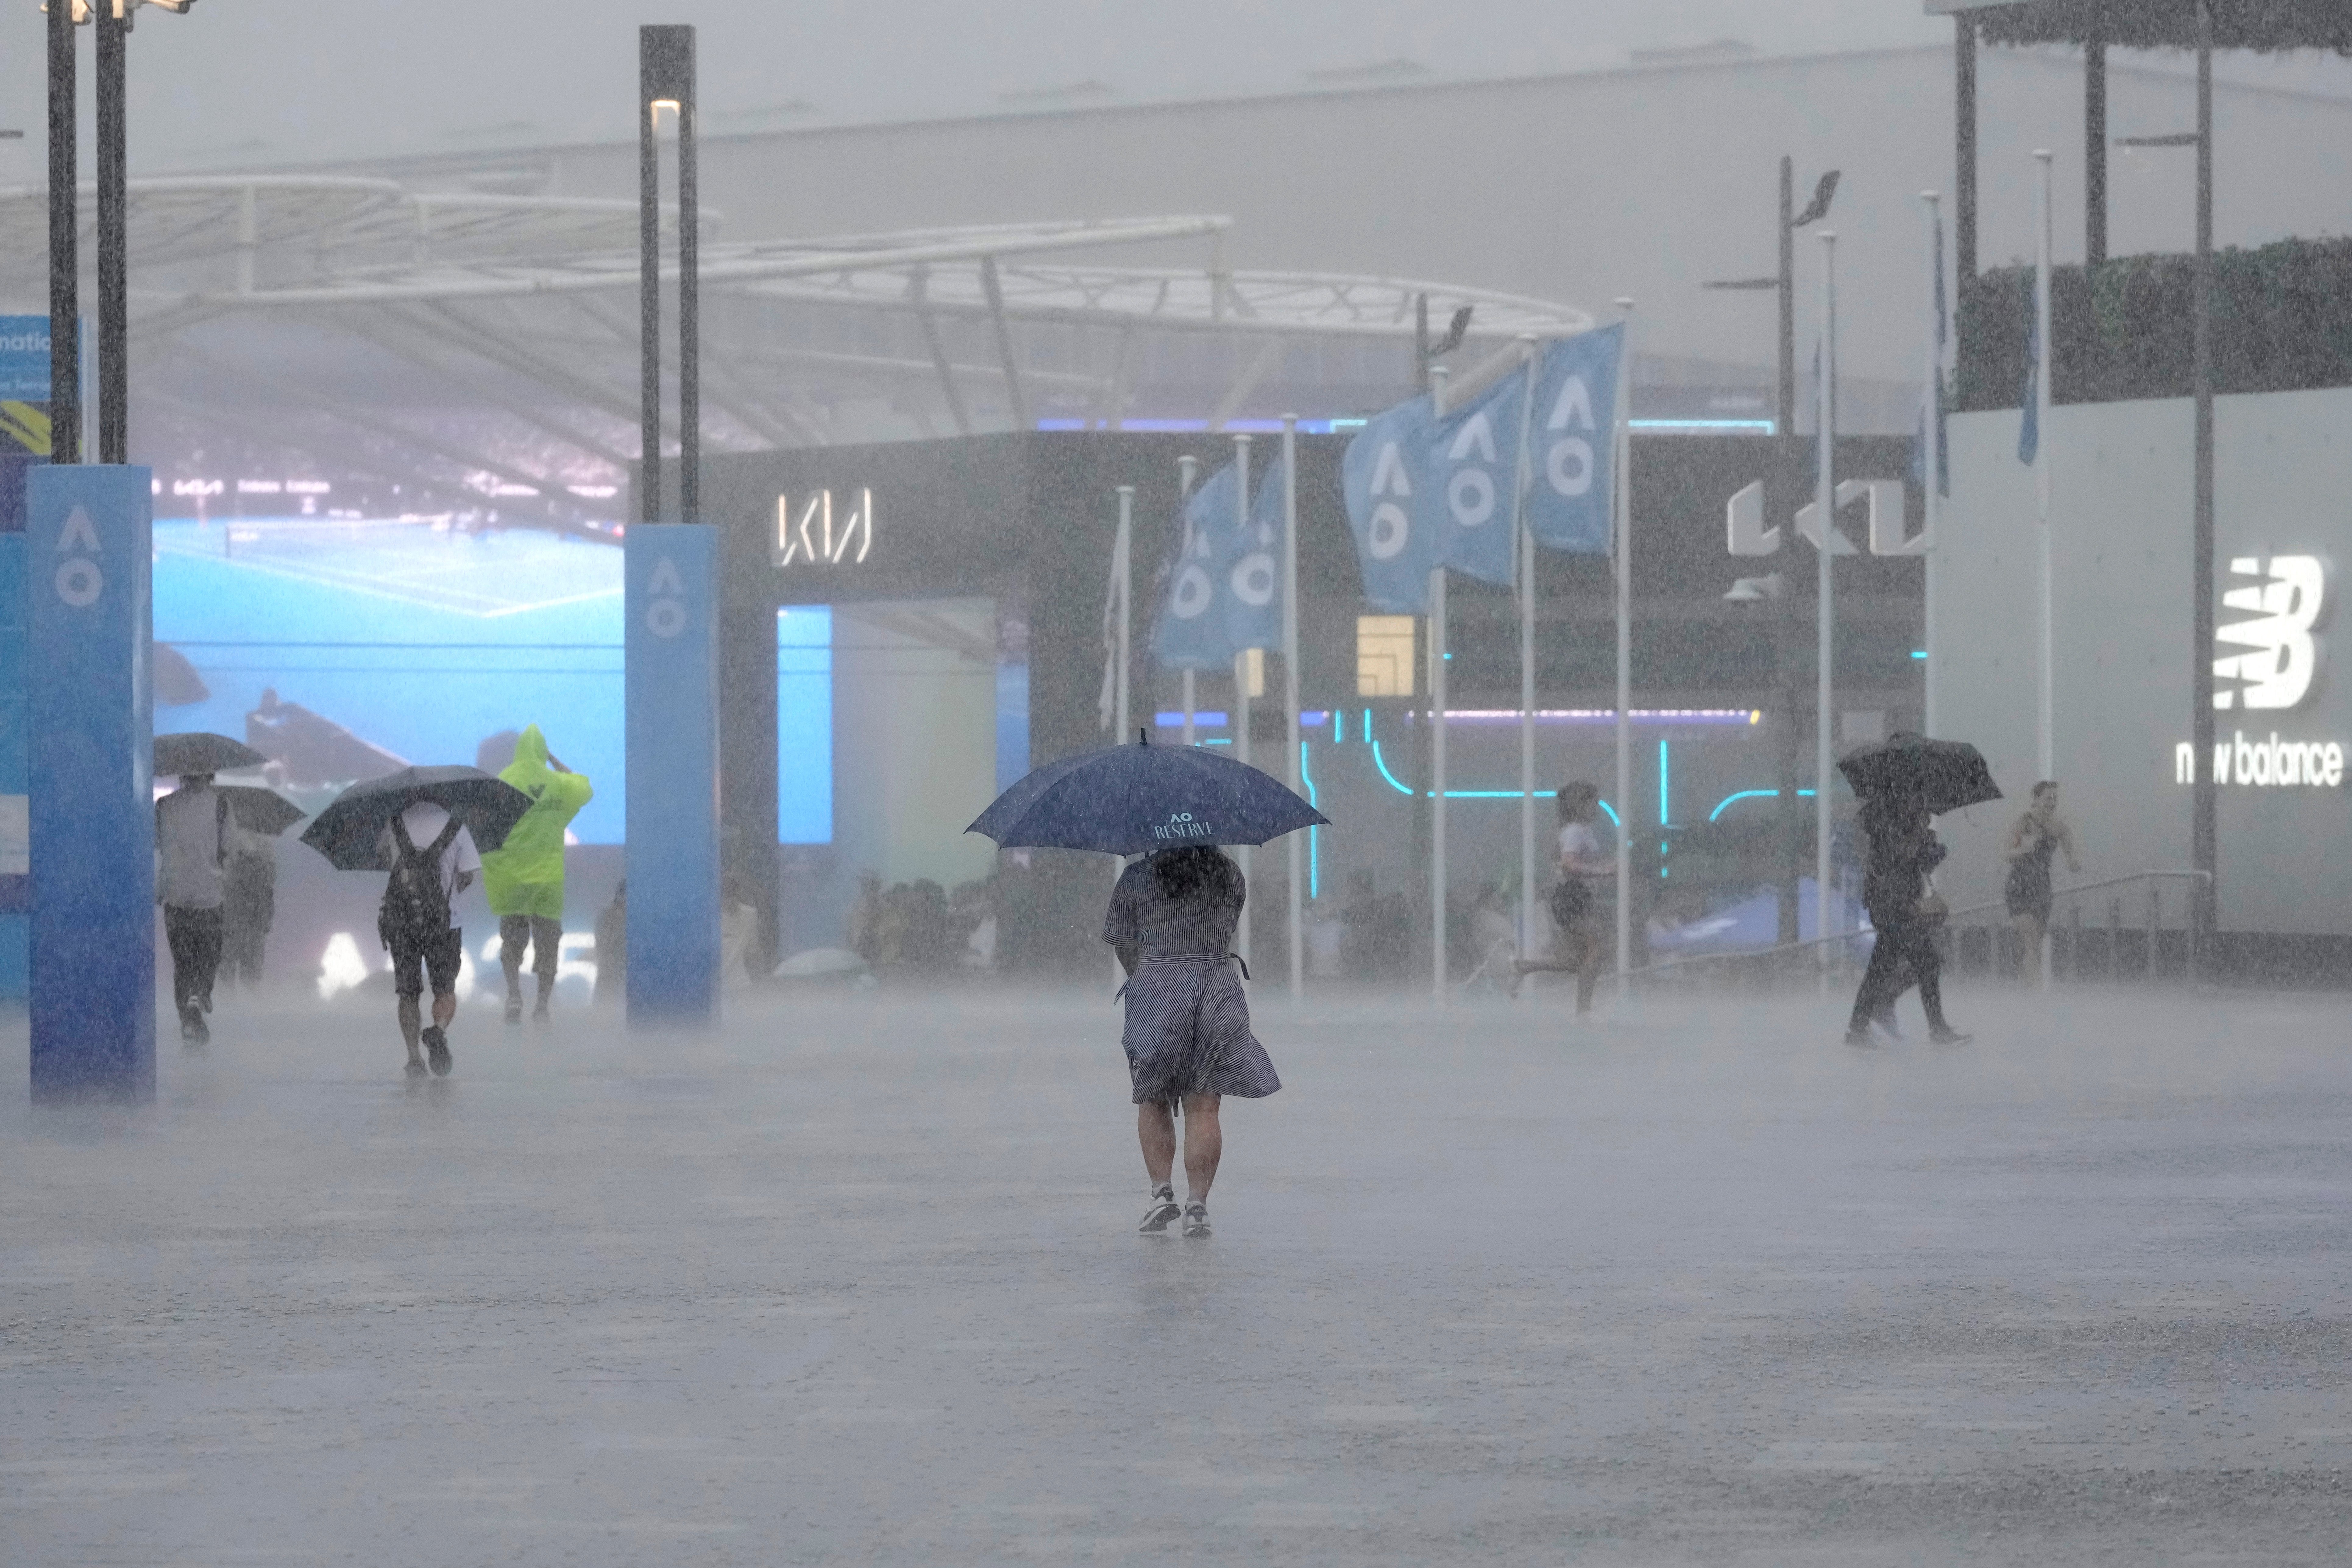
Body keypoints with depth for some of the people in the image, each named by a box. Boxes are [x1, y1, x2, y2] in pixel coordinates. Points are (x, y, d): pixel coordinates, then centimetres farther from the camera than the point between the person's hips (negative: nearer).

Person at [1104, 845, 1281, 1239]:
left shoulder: (1137, 877, 1)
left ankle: (1162, 1191, 1)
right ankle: (1197, 1206, -4)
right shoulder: (1230, 875, 9)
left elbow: (1122, 944, 6)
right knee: (1204, 1107, 1)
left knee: (1153, 1101, 13)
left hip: (1154, 996, -1)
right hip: (1217, 989, 1)